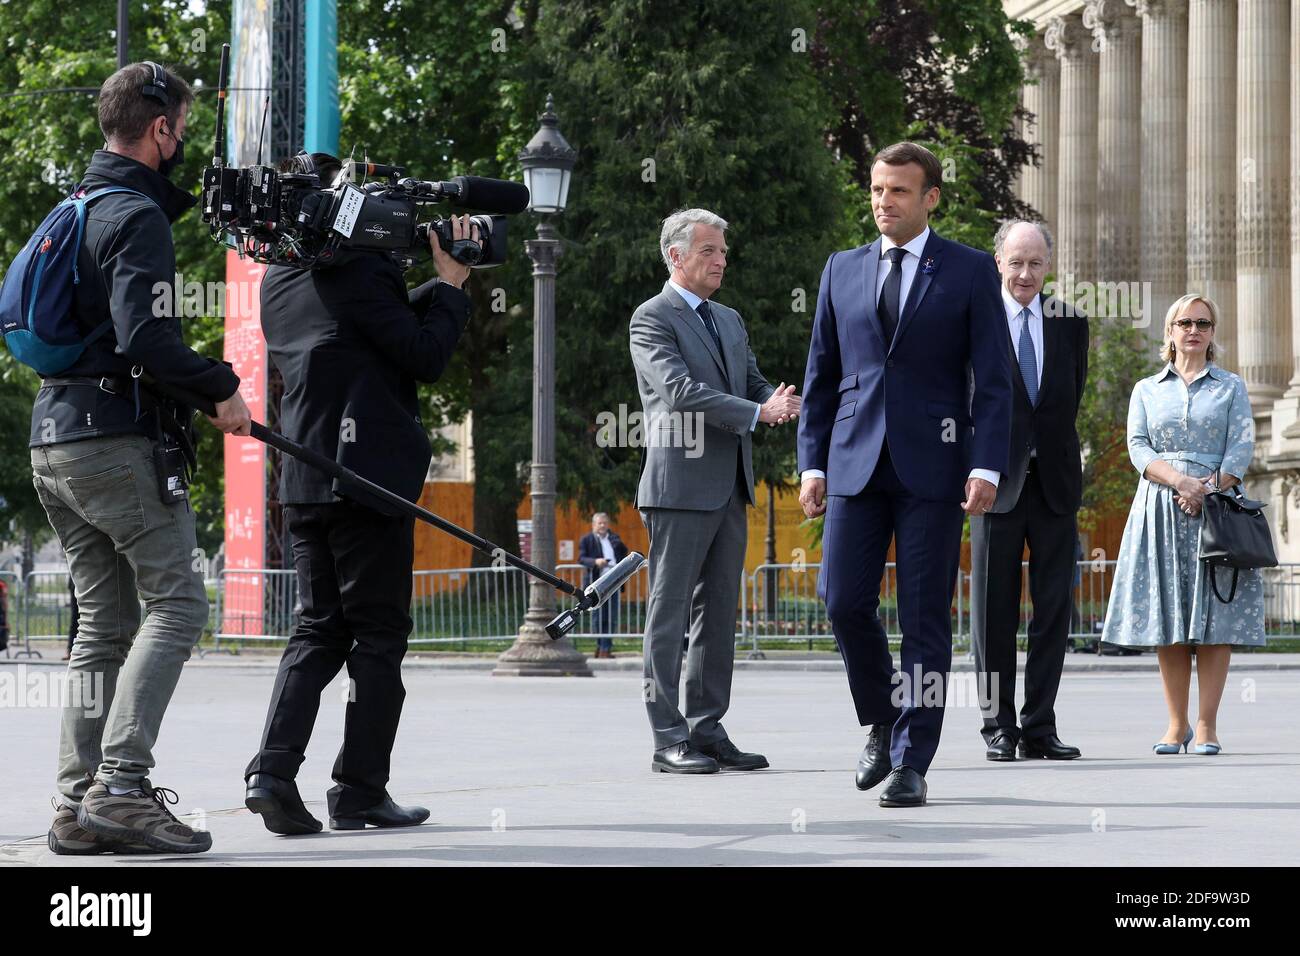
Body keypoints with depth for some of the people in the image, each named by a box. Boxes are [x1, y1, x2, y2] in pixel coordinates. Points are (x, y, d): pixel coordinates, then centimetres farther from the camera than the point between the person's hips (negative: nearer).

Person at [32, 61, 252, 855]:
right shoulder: (138, 218, -11)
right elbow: (145, 338, -22)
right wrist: (222, 388, -11)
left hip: (55, 444, 10)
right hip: (116, 441, -10)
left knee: (106, 623, 11)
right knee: (177, 602, -9)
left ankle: (80, 804, 7)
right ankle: (121, 786, -20)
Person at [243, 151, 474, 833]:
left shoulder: (279, 279, 13)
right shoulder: (361, 268, -12)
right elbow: (424, 356, -11)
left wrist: (437, 286, 12)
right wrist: (452, 284, 0)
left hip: (304, 482, 7)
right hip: (368, 472, -7)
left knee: (319, 628, 11)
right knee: (378, 635, 1)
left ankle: (273, 770, -5)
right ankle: (360, 790, 2)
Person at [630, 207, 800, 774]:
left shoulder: (730, 320, 20)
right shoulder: (652, 319, -5)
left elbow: (754, 385, 17)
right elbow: (680, 390, -18)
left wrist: (779, 402, -7)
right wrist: (758, 412, -20)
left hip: (729, 488, 8)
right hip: (680, 487, -8)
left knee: (718, 613, 8)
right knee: (670, 613, -4)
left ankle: (707, 730, 13)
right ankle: (669, 740, -3)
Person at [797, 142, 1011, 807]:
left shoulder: (970, 272, 4)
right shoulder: (843, 270, 13)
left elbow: (992, 378, -1)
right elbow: (820, 375, 15)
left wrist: (987, 466, -11)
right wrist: (812, 462, 7)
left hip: (932, 465, -3)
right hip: (856, 464, 3)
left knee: (925, 616, -2)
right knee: (844, 603, -5)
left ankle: (911, 764, 2)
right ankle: (882, 725, 19)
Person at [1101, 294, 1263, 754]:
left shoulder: (1231, 387, 12)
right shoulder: (1147, 390, 14)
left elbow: (1241, 448, 1)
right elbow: (1138, 448, 2)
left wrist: (1209, 489, -14)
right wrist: (1180, 481, -15)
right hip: (1161, 507, 1)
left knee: (1215, 616, -8)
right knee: (1167, 619, -3)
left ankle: (1207, 725, -6)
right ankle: (1177, 724, 3)